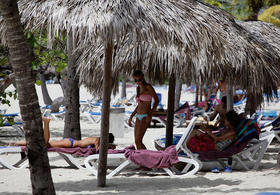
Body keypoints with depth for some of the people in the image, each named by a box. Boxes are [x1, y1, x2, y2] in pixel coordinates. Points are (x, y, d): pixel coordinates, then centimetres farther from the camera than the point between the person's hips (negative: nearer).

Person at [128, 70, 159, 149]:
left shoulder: (148, 87, -5)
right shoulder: (138, 88, 15)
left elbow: (156, 100, -6)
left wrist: (150, 114, -18)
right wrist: (131, 116, 20)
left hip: (145, 117, -8)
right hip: (138, 116, 8)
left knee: (138, 141, -17)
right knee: (137, 142, 4)